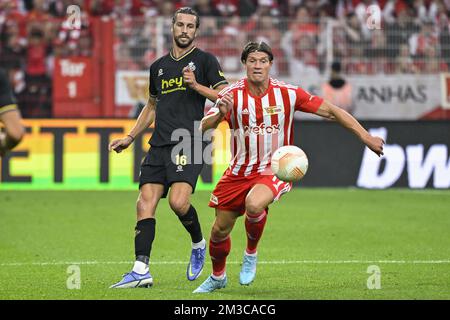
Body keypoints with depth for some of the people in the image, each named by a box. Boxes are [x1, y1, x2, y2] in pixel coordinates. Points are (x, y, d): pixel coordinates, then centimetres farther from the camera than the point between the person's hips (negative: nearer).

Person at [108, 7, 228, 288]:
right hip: (160, 145, 6)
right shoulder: (159, 66, 20)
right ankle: (141, 270, -9)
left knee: (178, 201, -22)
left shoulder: (205, 60, 4)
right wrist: (130, 137, 25)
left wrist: (196, 85, -13)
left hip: (189, 144, -5)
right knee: (145, 204, -7)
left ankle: (198, 245, 7)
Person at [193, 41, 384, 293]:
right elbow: (204, 126, -17)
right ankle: (218, 277, 39)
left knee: (254, 204, -34)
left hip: (274, 170, -3)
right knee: (220, 230, 8)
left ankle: (251, 253, -3)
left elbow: (330, 111, -4)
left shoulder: (288, 93, -10)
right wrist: (220, 114, -40)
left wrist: (366, 137, -8)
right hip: (240, 172, 3)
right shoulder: (232, 94, -8)